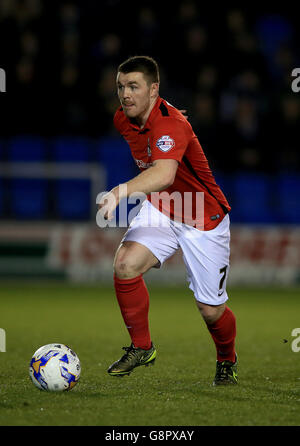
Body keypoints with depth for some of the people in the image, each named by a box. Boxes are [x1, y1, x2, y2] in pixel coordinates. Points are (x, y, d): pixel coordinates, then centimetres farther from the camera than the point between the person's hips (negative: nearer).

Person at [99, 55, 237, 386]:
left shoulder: (170, 124, -31)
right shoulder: (123, 119, -5)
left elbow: (164, 174, -50)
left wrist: (122, 191, -63)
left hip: (204, 220, -6)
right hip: (160, 210, 6)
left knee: (211, 311, 1)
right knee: (125, 264, -23)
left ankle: (227, 361, 34)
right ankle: (141, 347, -5)